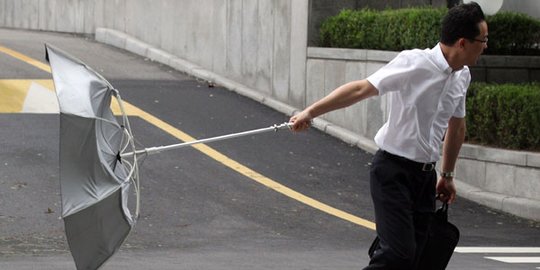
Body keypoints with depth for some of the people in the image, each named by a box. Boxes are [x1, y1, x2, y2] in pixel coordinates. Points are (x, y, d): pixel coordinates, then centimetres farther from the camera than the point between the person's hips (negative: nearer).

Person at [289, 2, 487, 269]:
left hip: (425, 175, 7)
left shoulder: (462, 76, 8)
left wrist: (447, 174, 31)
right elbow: (362, 88, -20)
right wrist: (310, 112, -25)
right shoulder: (414, 63, -16)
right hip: (394, 170, -7)